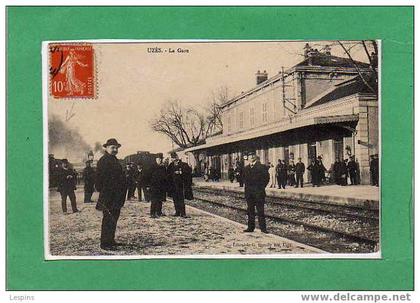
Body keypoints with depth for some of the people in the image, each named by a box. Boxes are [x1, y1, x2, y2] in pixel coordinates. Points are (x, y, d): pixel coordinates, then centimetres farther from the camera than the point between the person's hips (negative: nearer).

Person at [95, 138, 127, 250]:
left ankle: (111, 240, 26)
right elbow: (100, 179, -18)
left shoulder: (114, 160, 18)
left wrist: (121, 198, 22)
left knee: (114, 219, 16)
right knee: (108, 219, -5)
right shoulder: (103, 161, -12)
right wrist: (103, 194, -21)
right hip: (108, 197, -10)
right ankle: (105, 243, 0)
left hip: (117, 198, 10)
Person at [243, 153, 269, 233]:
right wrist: (246, 186, 11)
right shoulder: (246, 168, 11)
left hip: (258, 192, -5)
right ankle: (250, 227, 16)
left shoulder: (261, 167, -7)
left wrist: (261, 187, -5)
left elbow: (266, 177, -5)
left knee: (260, 211, -3)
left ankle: (263, 227, 2)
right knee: (250, 210, 9)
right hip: (249, 193, 5)